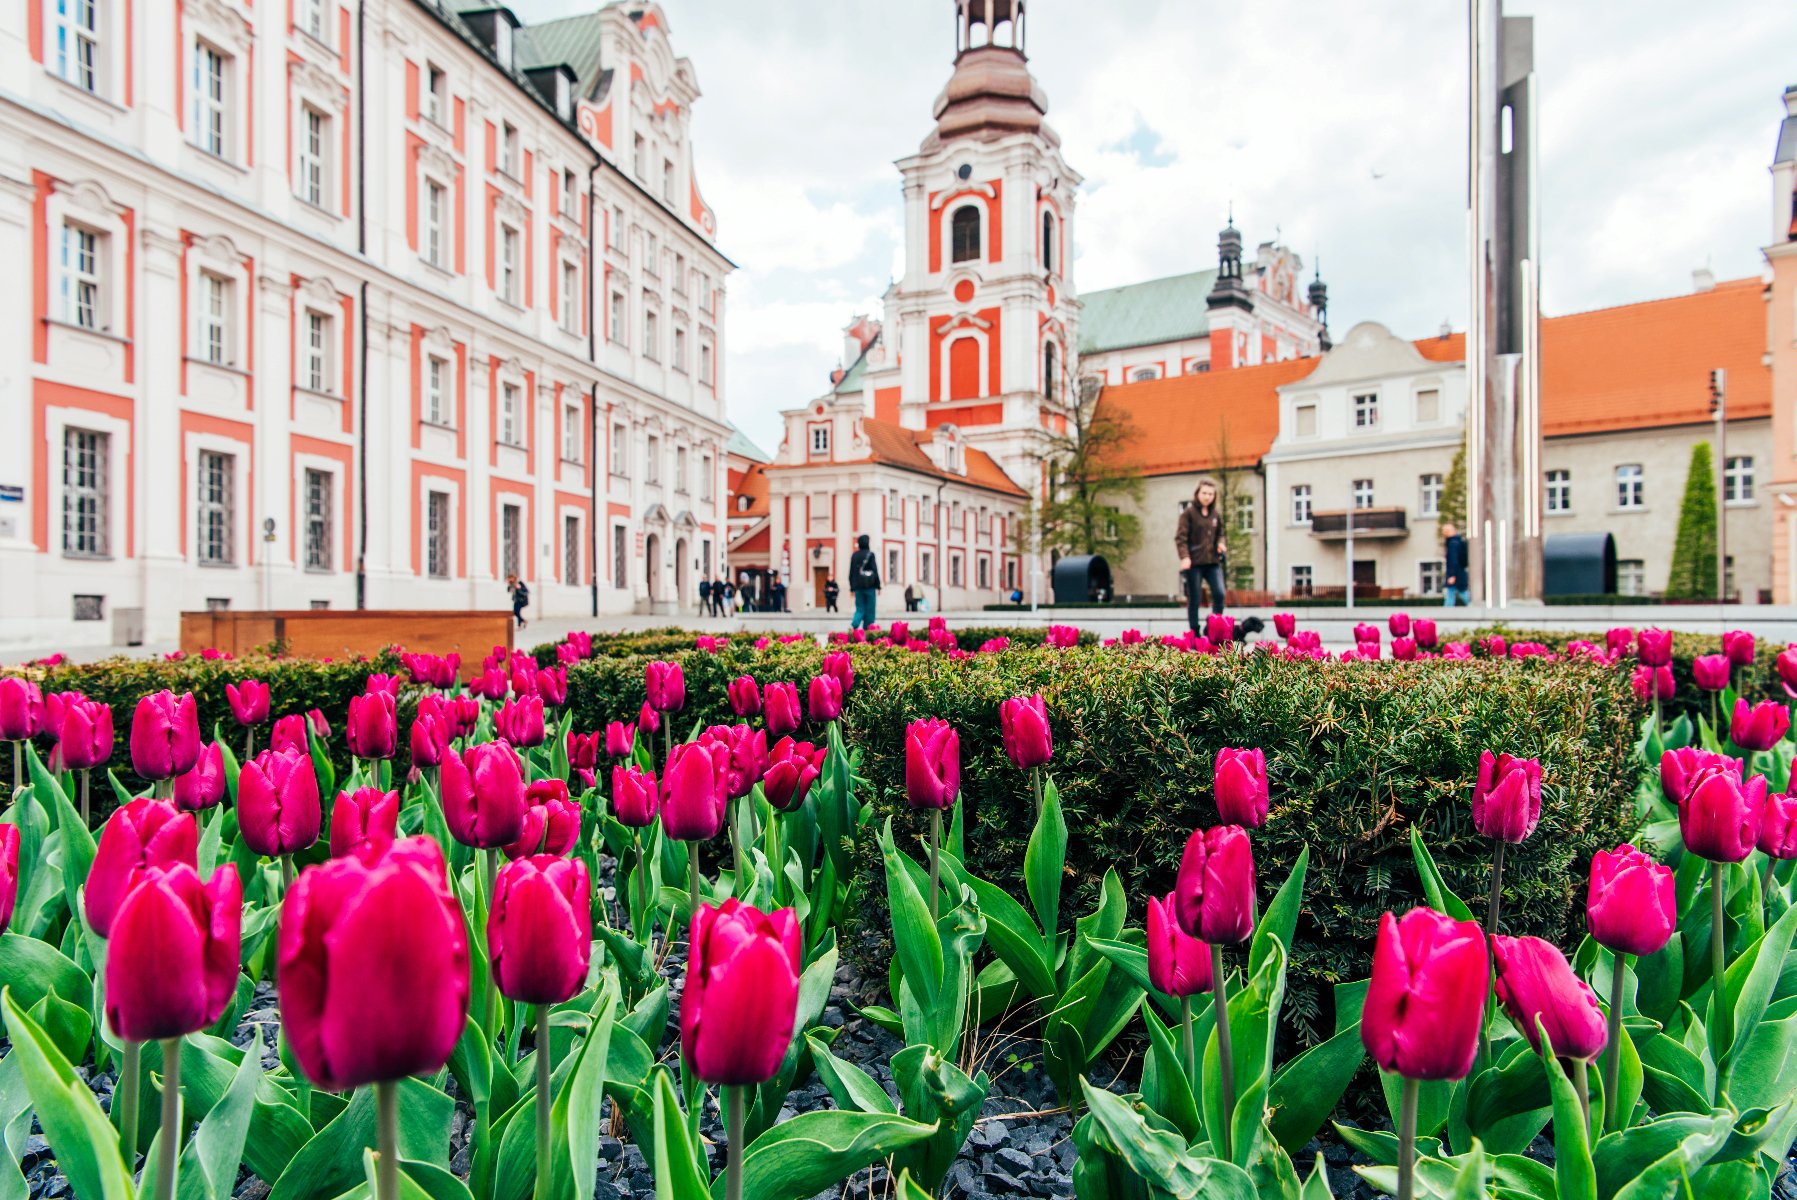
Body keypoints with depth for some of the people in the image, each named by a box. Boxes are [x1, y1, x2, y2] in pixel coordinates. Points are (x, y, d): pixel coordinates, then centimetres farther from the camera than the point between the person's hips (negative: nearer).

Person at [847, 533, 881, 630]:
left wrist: (852, 588, 16)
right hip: (869, 586, -4)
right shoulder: (870, 554, -6)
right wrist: (878, 586, 0)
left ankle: (854, 625, -18)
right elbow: (875, 571, -7)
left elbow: (851, 573, 10)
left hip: (858, 587, 4)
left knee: (860, 609, 7)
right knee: (869, 611, 5)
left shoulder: (854, 555, 7)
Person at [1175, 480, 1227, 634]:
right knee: (1194, 598, 2)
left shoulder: (1216, 514, 13)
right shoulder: (1189, 513, -2)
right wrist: (1184, 557, -22)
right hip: (1194, 562, -4)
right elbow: (1180, 537, -9)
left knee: (1219, 594, -9)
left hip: (1213, 562, 4)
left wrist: (1221, 543, 1)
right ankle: (1194, 633, 11)